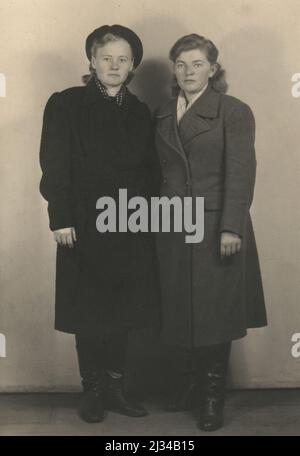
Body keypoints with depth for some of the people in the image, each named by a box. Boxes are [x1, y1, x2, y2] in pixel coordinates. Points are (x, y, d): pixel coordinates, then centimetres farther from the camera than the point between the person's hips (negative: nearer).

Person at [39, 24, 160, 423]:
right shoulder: (65, 105, -2)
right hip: (84, 225, -3)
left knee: (123, 309, 8)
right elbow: (54, 166, -7)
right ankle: (93, 388, 18)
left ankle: (116, 385, 21)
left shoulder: (139, 112, 10)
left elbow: (150, 169, 11)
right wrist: (60, 219, -14)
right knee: (88, 311, 4)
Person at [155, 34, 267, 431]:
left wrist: (231, 227, -18)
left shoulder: (234, 111, -4)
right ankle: (189, 384, 26)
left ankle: (213, 396, 15)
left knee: (216, 311, 2)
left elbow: (241, 172, -11)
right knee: (179, 310, 9)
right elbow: (160, 170, 10)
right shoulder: (163, 115, 11)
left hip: (216, 226, -4)